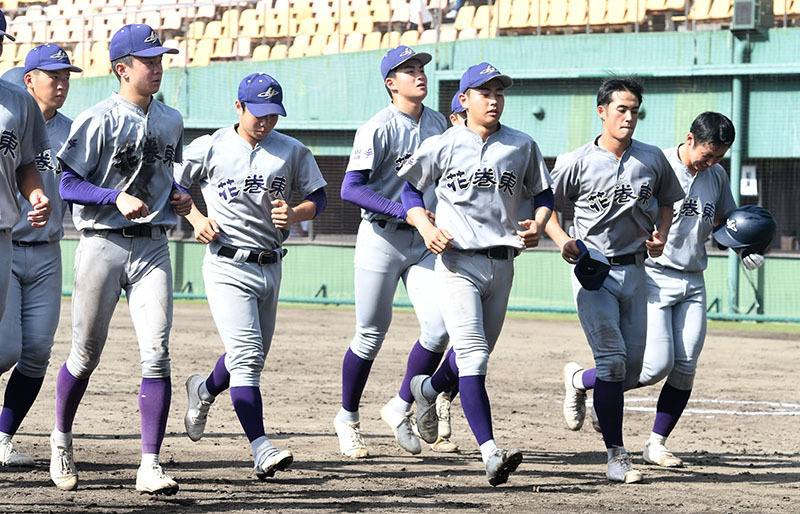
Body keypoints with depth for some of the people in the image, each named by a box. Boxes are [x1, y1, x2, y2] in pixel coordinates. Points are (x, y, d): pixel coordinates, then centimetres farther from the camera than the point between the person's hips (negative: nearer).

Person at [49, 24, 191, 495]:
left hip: (153, 247, 4)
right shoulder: (99, 121, -7)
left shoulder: (171, 121, 12)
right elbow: (68, 185, -9)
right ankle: (61, 439, 32)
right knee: (86, 355, 7)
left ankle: (150, 466, -12)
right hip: (103, 246, -4)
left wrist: (176, 197, 7)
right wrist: (117, 198, -23)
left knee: (157, 354, -11)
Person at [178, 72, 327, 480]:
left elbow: (318, 198, 9)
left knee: (251, 356, 17)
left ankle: (204, 391, 49)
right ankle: (262, 449, -24)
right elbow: (171, 185, 11)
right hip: (227, 266, -5)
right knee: (247, 356, -17)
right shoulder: (209, 148, -1)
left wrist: (295, 214, -12)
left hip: (270, 268, 5)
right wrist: (196, 218, -5)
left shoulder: (292, 152, 6)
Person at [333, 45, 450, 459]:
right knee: (371, 335, 3)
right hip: (382, 238, -5)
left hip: (425, 240, 5)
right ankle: (347, 419, 23)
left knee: (439, 327, -11)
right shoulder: (378, 129, -12)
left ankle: (400, 409, 8)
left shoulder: (438, 124, 8)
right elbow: (350, 189, -19)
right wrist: (403, 210, -25)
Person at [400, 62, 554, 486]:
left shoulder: (522, 147, 7)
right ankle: (490, 453, -24)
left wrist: (538, 225, -4)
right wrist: (426, 228, -6)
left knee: (477, 354, 16)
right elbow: (408, 188, 10)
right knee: (473, 356, -16)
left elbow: (543, 193, 16)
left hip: (501, 264, 4)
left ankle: (428, 388, 50)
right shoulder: (442, 146, -1)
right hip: (457, 262, -4)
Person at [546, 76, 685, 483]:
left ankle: (577, 380, 37)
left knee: (631, 373, 4)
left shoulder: (653, 160, 5)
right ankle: (616, 456, -10)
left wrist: (661, 236, 2)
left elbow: (667, 200, 21)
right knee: (612, 359, -17)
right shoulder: (576, 163, -5)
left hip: (634, 271, 4)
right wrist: (563, 241, -13)